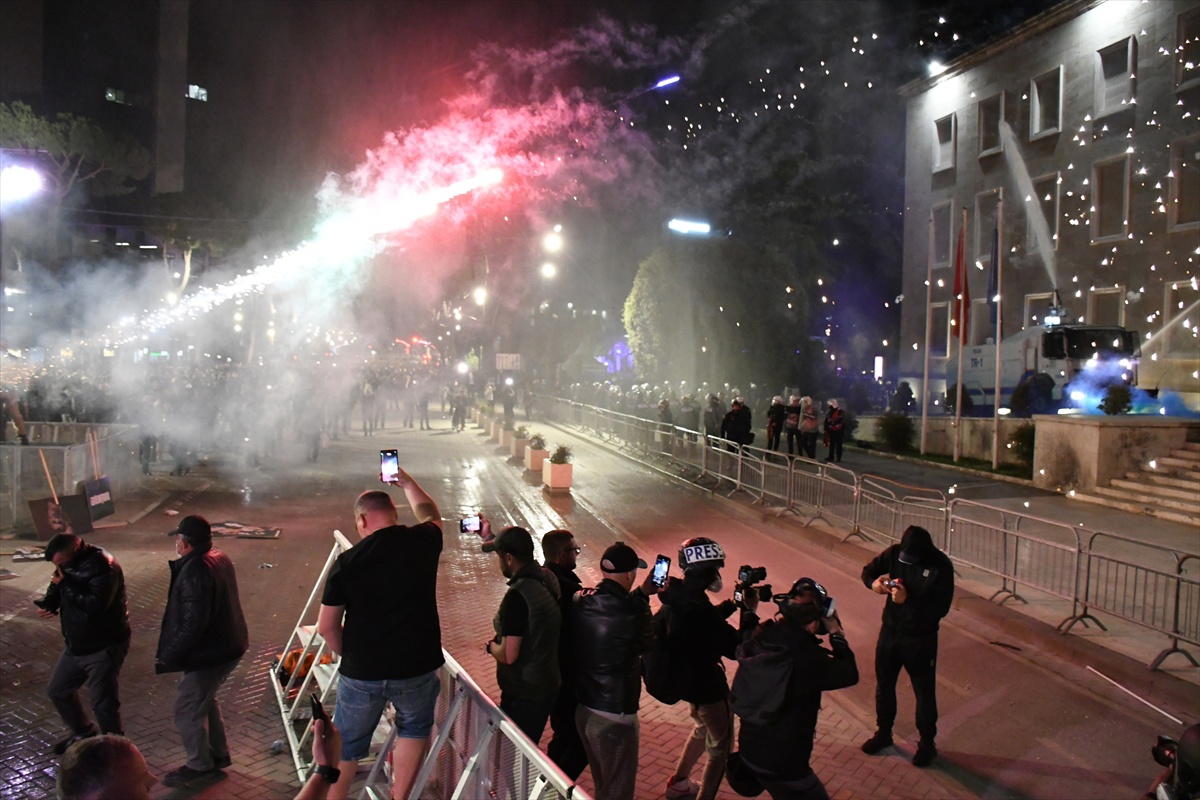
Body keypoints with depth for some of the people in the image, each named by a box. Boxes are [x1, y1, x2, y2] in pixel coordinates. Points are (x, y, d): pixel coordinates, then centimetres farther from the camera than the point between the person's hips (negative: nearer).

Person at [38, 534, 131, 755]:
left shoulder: (103, 567, -25)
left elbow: (96, 605, -35)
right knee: (57, 690, 22)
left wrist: (65, 584, -26)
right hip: (76, 645, 10)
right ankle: (83, 732, 42)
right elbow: (57, 589, 17)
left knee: (103, 704, -7)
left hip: (104, 647, -9)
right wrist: (48, 604, -6)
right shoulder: (69, 564, 2)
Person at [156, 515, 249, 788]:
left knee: (188, 709, 7)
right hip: (229, 645, 10)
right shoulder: (220, 558, 4)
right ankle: (219, 754, 38)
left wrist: (167, 657, -19)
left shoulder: (194, 571, -26)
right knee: (204, 700, 26)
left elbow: (193, 624, -28)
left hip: (210, 653, -10)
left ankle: (199, 766, 23)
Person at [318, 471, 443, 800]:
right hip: (417, 669, 1)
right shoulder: (422, 542, -6)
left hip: (361, 673, 0)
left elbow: (326, 627, -4)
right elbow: (430, 514, 19)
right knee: (414, 727, 26)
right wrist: (406, 482, 31)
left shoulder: (347, 561, -9)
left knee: (345, 746, 20)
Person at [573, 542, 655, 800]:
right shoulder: (633, 612, -25)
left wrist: (642, 593, 12)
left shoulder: (580, 600, -6)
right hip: (615, 716, -7)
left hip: (583, 709, 7)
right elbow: (647, 644, -4)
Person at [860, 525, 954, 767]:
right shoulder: (894, 553, -10)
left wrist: (907, 600, -31)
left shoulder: (941, 566, -20)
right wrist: (874, 582, -20)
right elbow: (868, 570, 4)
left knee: (924, 692, 9)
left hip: (921, 638, -4)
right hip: (890, 631, 4)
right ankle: (883, 733, 39)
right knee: (883, 684, 18)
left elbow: (941, 608, -21)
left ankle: (927, 743, 30)